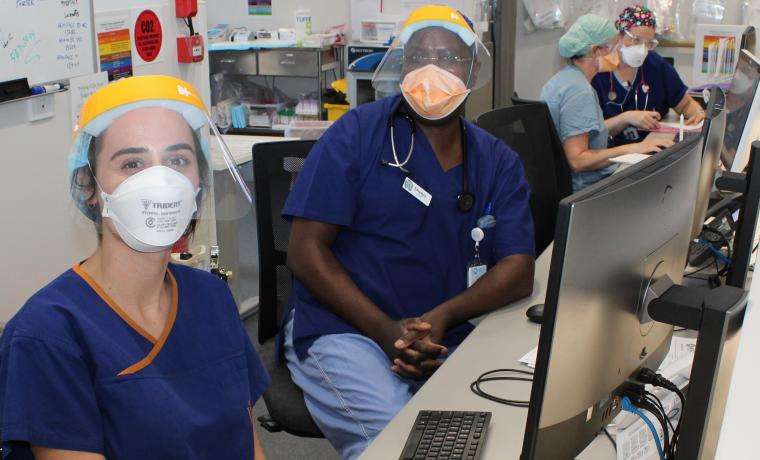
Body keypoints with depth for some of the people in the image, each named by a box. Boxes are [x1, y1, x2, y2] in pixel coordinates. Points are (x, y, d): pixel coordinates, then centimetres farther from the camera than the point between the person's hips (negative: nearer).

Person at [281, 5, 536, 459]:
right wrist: (387, 332, -17)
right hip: (343, 331, -3)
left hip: (446, 338, 4)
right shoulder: (356, 134, -1)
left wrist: (441, 318, -17)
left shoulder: (498, 162, 11)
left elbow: (519, 271, 2)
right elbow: (306, 251, -6)